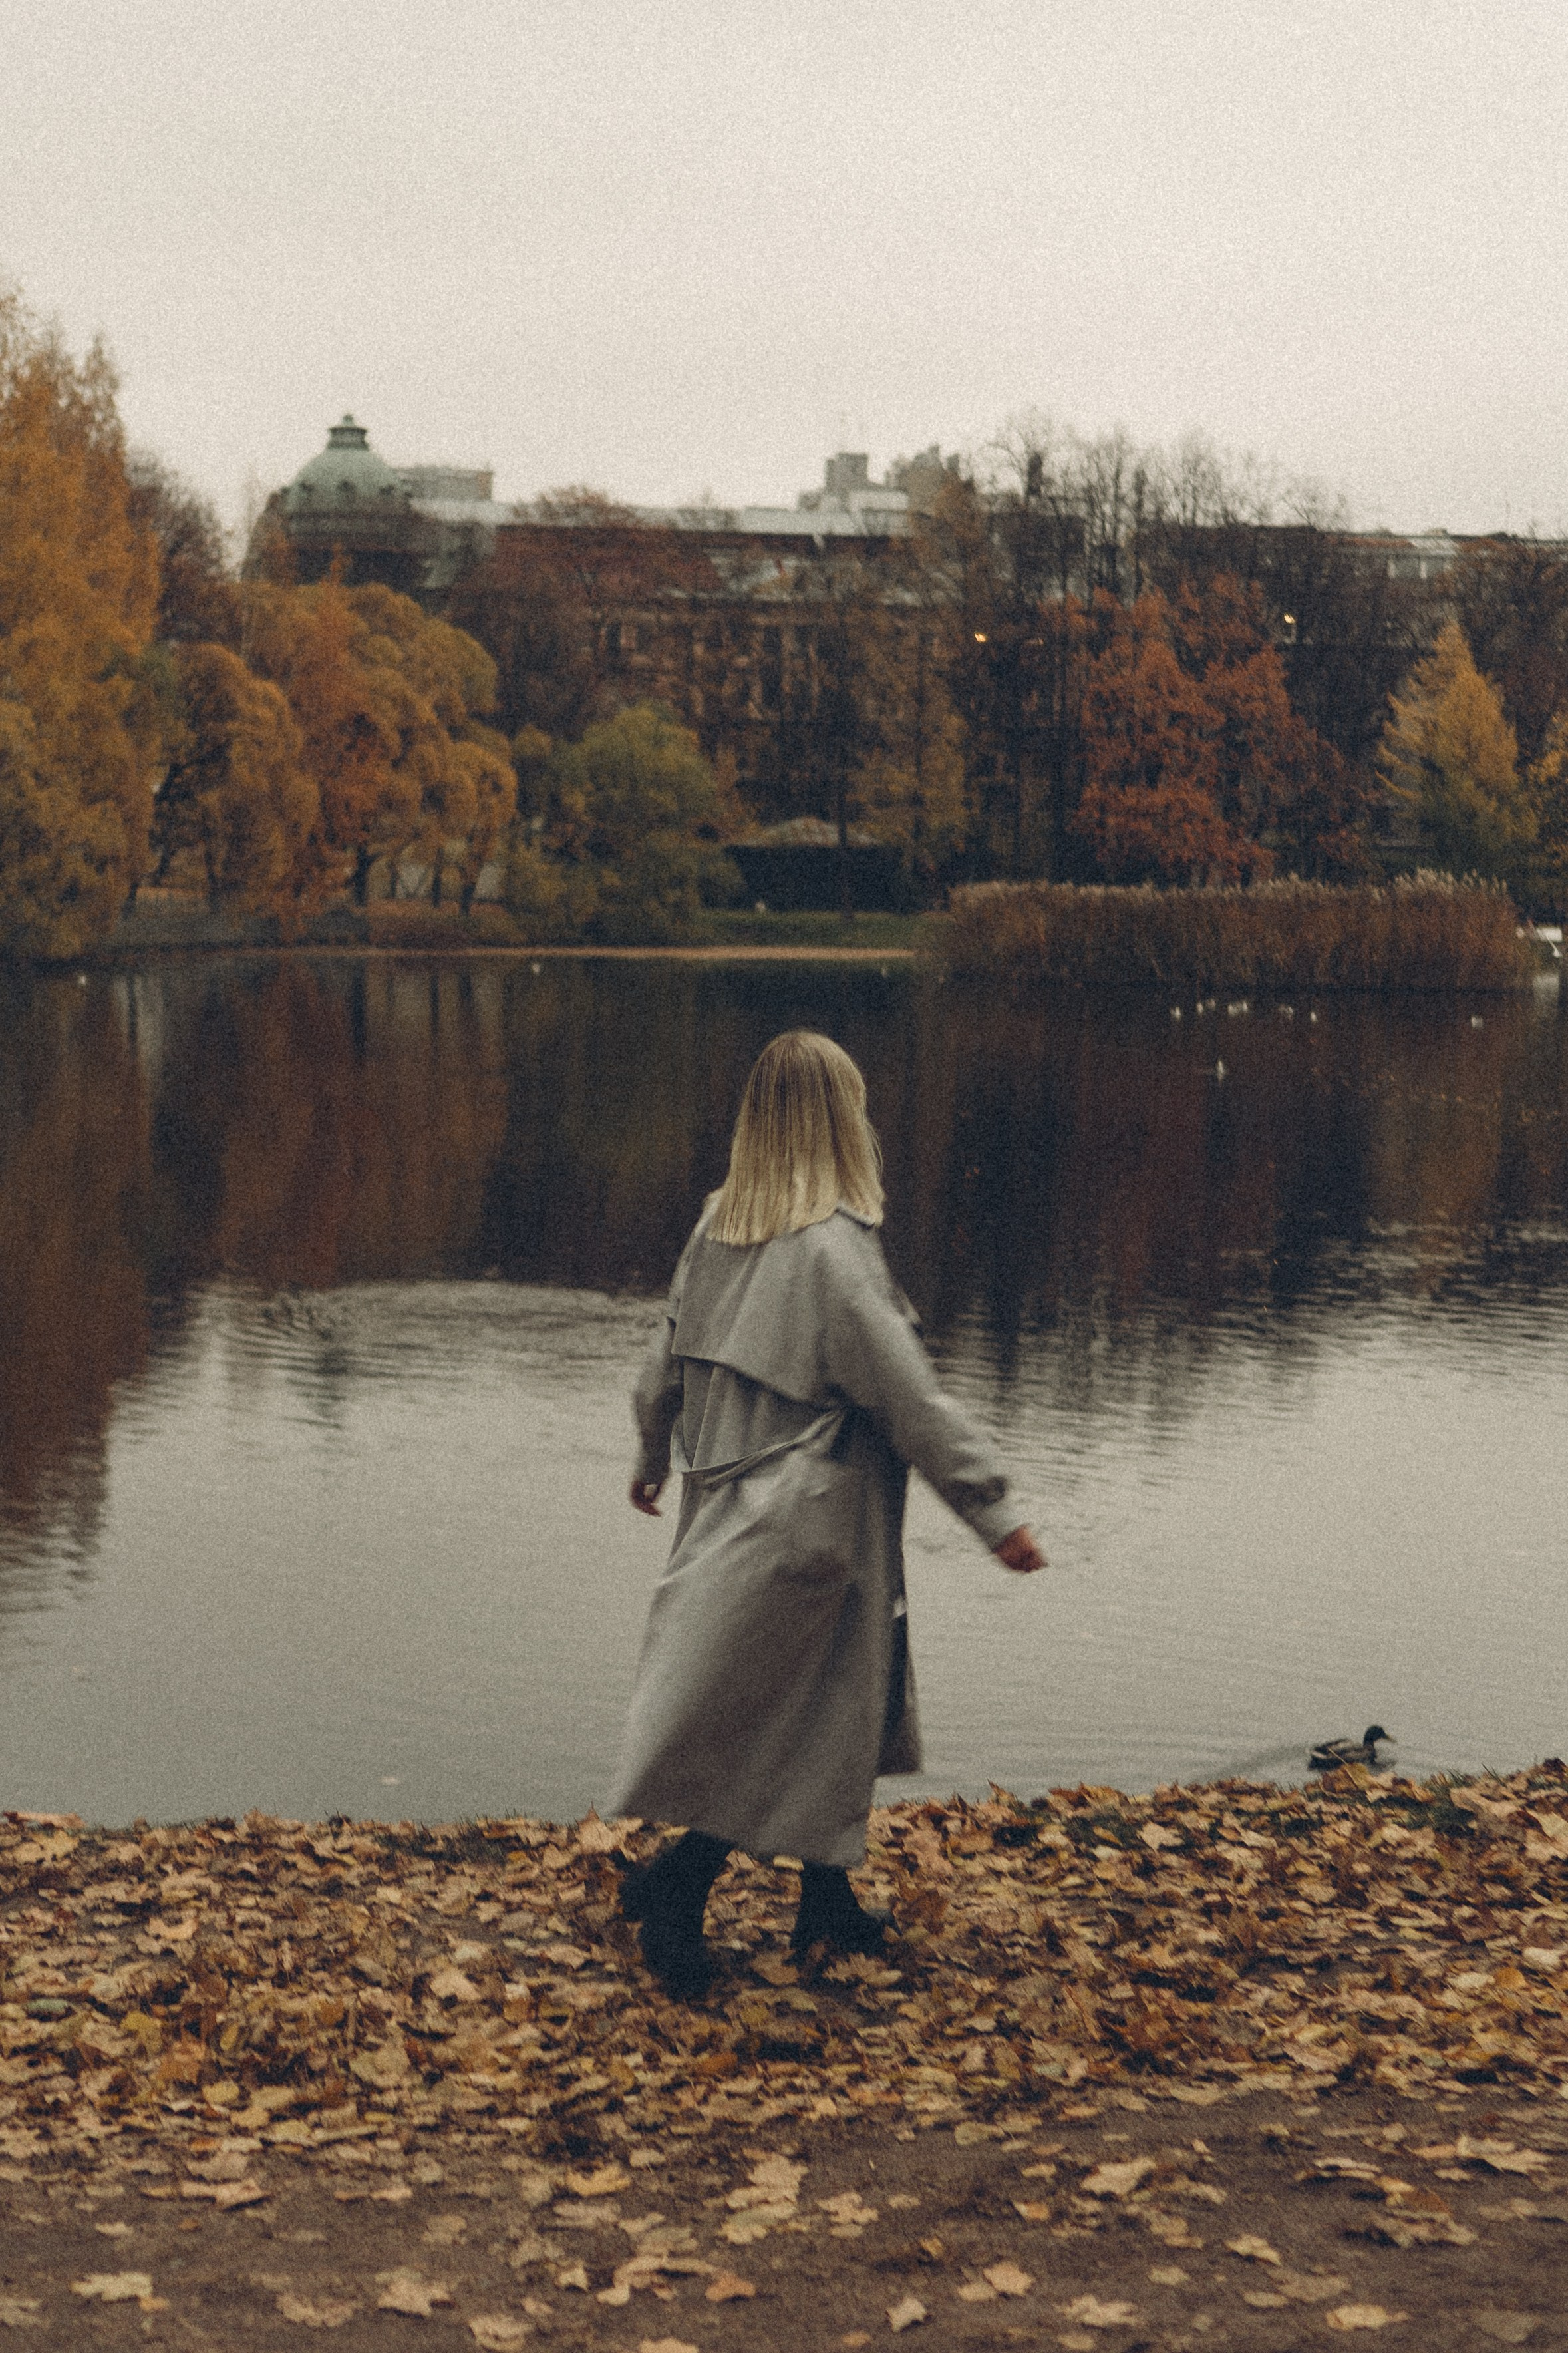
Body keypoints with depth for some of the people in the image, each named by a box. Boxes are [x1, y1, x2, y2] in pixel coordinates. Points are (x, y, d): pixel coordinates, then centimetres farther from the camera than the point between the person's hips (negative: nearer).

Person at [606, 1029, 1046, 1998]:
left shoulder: (718, 1228, 2)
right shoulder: (832, 1250, -20)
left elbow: (668, 1360, 14)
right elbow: (911, 1397, -19)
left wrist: (653, 1459, 31)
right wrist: (995, 1509, -13)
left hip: (731, 1507, 8)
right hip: (812, 1519, -8)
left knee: (837, 1704, 18)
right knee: (783, 1718, 3)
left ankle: (828, 1902, 26)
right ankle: (674, 1882, 0)